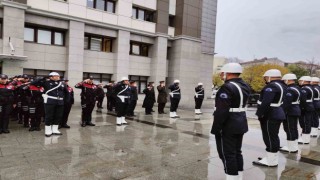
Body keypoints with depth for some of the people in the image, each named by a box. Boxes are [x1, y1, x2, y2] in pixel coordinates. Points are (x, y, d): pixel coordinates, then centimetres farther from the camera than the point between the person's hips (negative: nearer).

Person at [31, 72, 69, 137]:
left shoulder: (62, 84, 12)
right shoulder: (46, 83, 1)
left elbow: (66, 92, 21)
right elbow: (33, 83, 0)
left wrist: (66, 100, 11)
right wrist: (42, 79, -9)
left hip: (60, 102, 5)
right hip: (50, 102, -4)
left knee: (58, 116, 8)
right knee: (49, 116, 1)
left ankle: (55, 130, 23)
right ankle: (48, 131, 13)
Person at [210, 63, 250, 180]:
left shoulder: (227, 87, -20)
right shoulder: (244, 86, 9)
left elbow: (221, 111, -24)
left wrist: (216, 128, -17)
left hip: (228, 127, -10)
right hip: (241, 124, 10)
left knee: (227, 154, 1)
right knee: (237, 152, 18)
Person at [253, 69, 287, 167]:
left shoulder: (271, 86, -20)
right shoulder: (281, 85, 14)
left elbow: (266, 103, -27)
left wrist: (260, 114, -20)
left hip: (270, 116, -11)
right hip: (277, 114, 11)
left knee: (270, 137, -2)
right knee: (273, 137, 17)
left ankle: (271, 161, 7)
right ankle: (272, 157, 29)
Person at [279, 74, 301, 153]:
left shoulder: (290, 90, -19)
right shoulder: (297, 88, 14)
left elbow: (287, 103, -25)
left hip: (290, 112, -10)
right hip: (296, 111, 10)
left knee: (290, 129, -3)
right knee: (294, 129, 15)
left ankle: (291, 148, 4)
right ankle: (294, 146, 25)